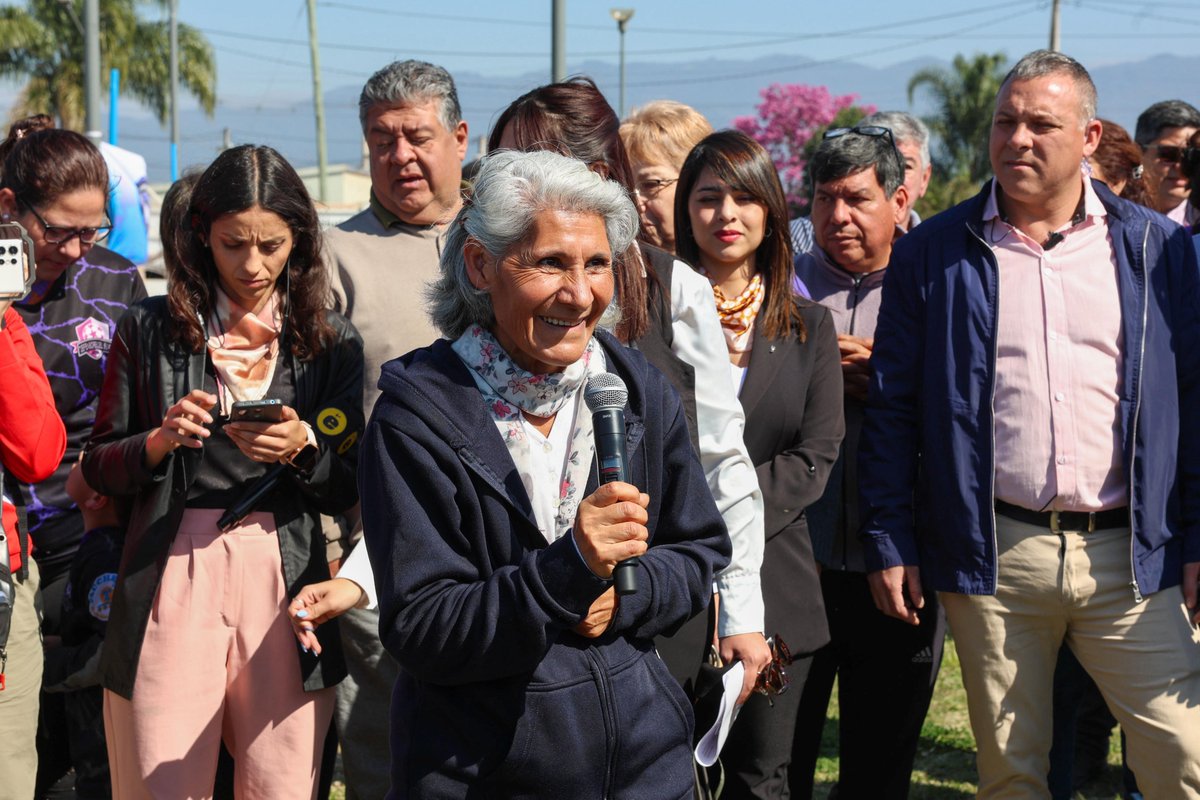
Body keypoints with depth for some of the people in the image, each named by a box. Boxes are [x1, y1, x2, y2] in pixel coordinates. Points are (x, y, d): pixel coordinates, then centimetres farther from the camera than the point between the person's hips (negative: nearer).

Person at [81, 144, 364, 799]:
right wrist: (161, 441, -10)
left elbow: (347, 490, 7)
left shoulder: (331, 342, 8)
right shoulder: (149, 329, 6)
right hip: (171, 579, -1)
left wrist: (302, 447, -12)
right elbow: (99, 469, 8)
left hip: (285, 579, 1)